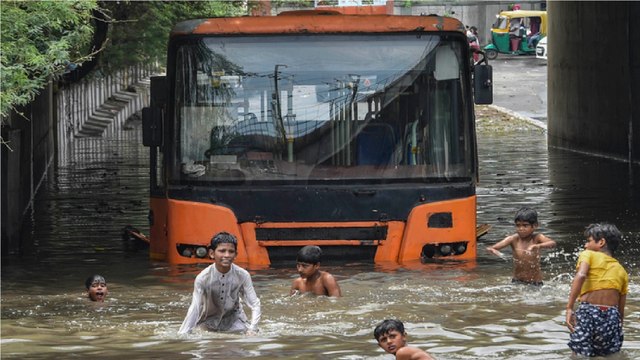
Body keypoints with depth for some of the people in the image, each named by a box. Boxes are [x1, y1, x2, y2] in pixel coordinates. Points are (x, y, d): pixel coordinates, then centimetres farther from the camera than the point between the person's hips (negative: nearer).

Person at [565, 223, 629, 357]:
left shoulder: (588, 255, 9)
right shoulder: (622, 271, 21)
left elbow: (580, 276, -13)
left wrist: (569, 308, -16)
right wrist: (618, 330, 28)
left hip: (587, 312, -4)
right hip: (612, 315, 4)